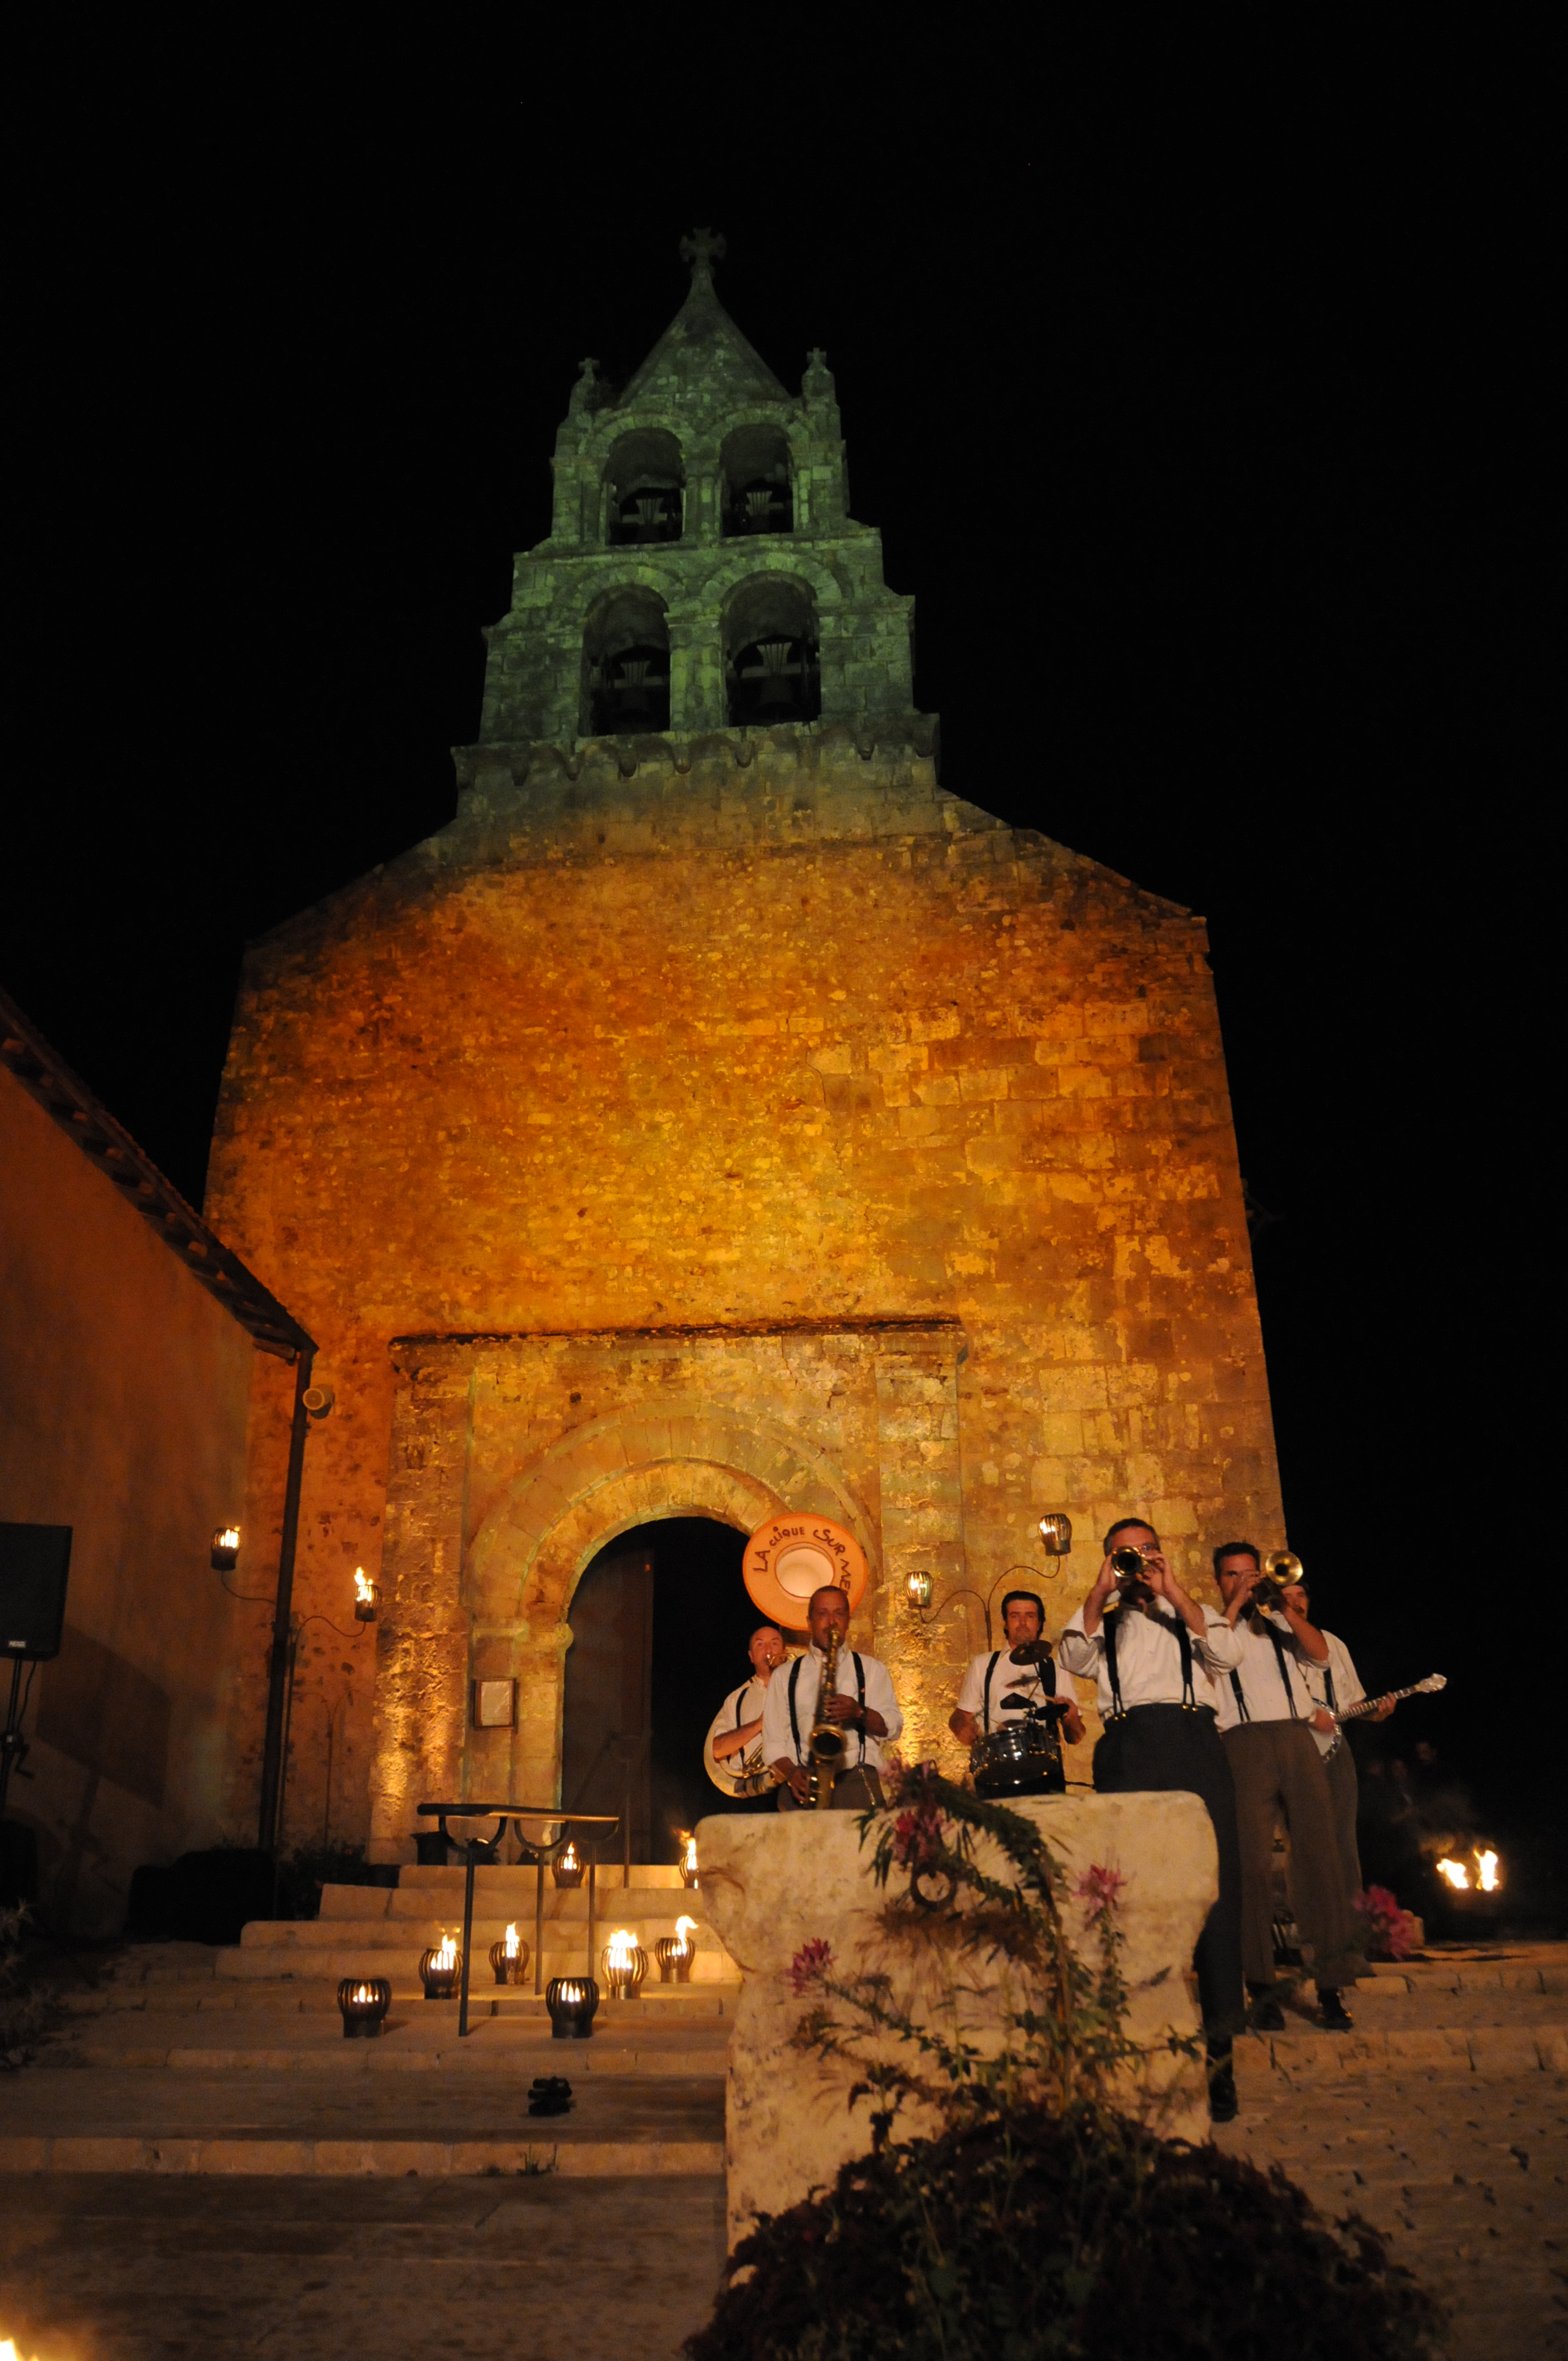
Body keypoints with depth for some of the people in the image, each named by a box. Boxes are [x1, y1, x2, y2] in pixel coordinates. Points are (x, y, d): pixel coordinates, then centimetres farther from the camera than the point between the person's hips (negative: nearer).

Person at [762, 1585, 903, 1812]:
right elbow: (773, 1740, 13)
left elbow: (893, 1727, 10)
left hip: (856, 1779, 0)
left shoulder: (872, 1669, 19)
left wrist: (860, 1713, -9)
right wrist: (791, 1773, -7)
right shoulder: (785, 1676, 18)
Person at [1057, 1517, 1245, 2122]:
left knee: (1212, 1885, -8)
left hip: (1194, 1745, 0)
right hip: (1128, 1750, 1)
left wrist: (1172, 1590, -1)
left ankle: (1217, 2053, -3)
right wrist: (1101, 1591, -3)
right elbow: (1073, 1657, 4)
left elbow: (1227, 1653, 4)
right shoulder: (1103, 1624, 25)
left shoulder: (1193, 1614, 24)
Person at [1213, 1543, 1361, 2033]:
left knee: (1320, 1856, -5)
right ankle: (1262, 1989, -5)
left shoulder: (1280, 1622, 23)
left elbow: (1319, 1652, 4)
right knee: (1253, 1862, -9)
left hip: (1298, 1740, 2)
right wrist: (1235, 1606, -4)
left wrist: (1285, 1606, -6)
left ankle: (1331, 1984, -1)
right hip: (1244, 1744, -2)